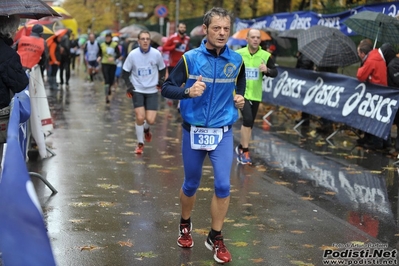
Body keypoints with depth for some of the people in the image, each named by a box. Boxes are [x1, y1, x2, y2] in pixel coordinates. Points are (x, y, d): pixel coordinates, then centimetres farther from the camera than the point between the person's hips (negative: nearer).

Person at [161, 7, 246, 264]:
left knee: (223, 185, -7)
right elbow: (167, 88, -9)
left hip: (223, 132, 1)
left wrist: (240, 99, -5)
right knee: (191, 184, 12)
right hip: (194, 131, -1)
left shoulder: (236, 61, -2)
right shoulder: (190, 58, -10)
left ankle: (216, 238, 12)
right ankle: (185, 226, 39)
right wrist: (188, 91, -27)